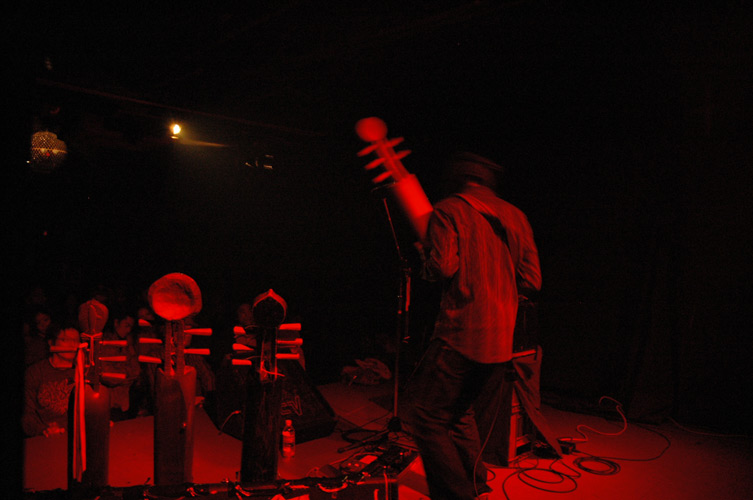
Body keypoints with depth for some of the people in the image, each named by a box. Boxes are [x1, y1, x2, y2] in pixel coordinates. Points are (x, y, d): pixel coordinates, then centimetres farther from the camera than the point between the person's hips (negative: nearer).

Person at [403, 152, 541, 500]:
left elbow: (443, 267, -17)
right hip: (500, 340, 8)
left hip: (461, 336, -7)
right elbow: (532, 281, 9)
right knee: (458, 411, 24)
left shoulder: (448, 210, -4)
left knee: (425, 417, 2)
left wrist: (424, 253, 5)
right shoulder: (514, 217, 12)